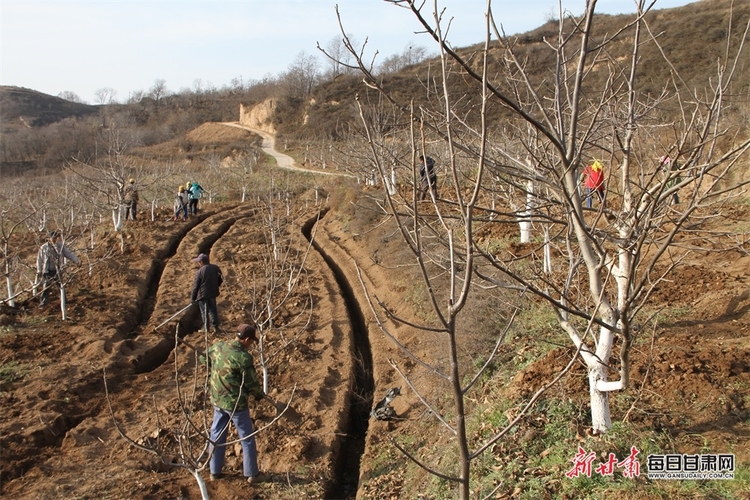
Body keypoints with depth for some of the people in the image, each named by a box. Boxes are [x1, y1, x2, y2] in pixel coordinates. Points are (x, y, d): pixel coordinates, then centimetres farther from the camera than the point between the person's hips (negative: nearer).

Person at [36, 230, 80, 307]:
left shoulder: (61, 246, 0)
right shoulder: (43, 248, -3)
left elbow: (69, 254, -5)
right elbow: (39, 259, 3)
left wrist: (77, 260, -20)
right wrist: (39, 271, 3)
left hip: (58, 271, 2)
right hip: (47, 271, -1)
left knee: (61, 286, 11)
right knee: (45, 288, 2)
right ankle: (43, 302, 13)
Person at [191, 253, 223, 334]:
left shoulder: (199, 272, -20)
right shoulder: (215, 268, -4)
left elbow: (195, 286, -13)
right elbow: (220, 279, 6)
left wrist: (192, 298, -2)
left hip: (203, 295, -5)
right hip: (213, 294, 5)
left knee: (204, 312, 9)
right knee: (213, 310, 17)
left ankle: (206, 328, 18)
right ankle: (216, 327, 20)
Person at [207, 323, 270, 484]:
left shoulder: (217, 346, -4)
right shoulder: (243, 357, -25)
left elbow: (207, 361, 16)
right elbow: (252, 382, -15)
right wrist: (260, 395, 5)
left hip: (217, 400, 7)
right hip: (235, 403, -7)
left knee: (217, 436, 19)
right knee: (247, 439, 9)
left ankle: (215, 471, 31)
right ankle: (252, 474, 20)